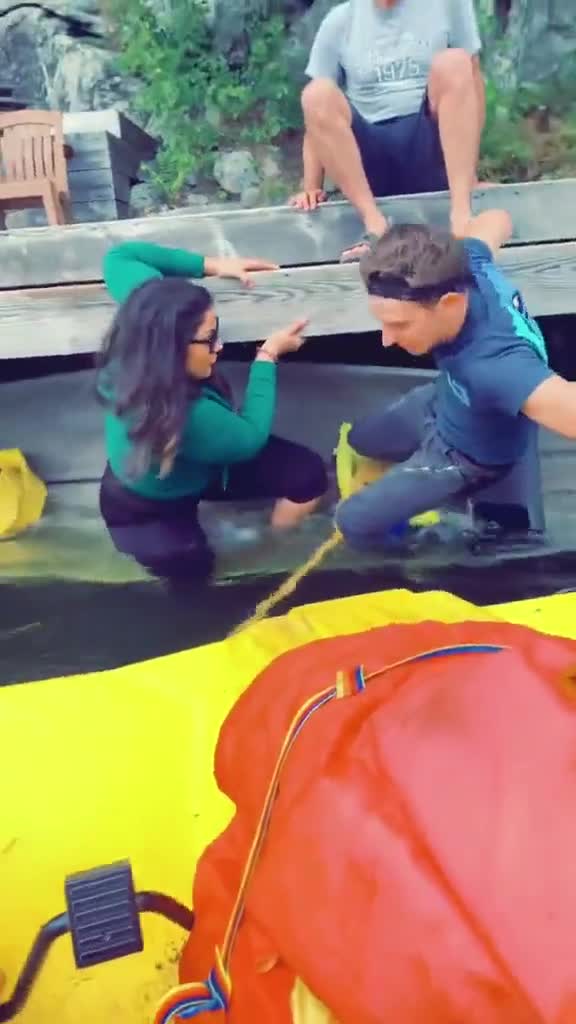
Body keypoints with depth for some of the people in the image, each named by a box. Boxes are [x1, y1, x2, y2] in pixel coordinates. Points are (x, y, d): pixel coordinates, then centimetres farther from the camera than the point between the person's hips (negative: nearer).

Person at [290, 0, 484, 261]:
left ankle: (461, 212, -34)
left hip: (429, 150, 0)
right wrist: (312, 187, -10)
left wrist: (470, 171, -6)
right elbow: (317, 115, 2)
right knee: (316, 93, -23)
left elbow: (472, 78, 4)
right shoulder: (340, 21, 6)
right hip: (370, 159, 1)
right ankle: (374, 223, -34)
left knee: (453, 63, -23)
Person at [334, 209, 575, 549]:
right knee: (360, 438, 29)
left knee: (353, 522, -1)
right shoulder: (466, 266, -31)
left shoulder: (496, 366, -52)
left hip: (466, 456, -6)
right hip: (442, 402, 7)